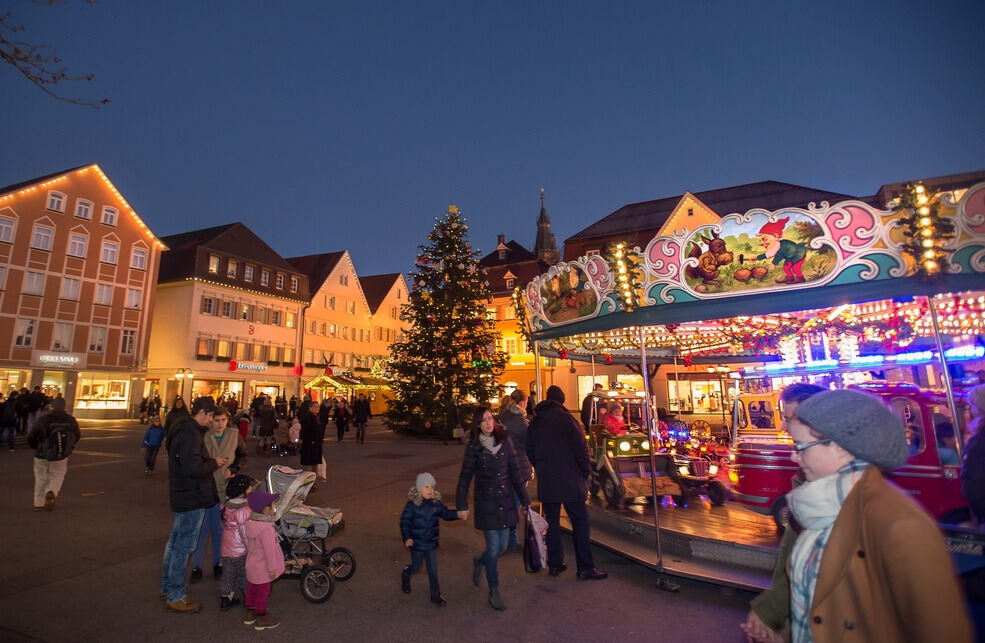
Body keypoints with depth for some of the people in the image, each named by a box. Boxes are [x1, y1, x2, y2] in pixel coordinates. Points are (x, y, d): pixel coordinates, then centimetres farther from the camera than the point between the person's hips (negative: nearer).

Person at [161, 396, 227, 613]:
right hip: (192, 498, -11)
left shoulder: (182, 428, 9)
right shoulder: (191, 434, -24)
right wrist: (214, 463, -15)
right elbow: (193, 468, -30)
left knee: (175, 541, 21)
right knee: (184, 545, 0)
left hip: (183, 495, 11)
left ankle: (167, 587, 36)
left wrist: (210, 462, 9)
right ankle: (176, 597, 12)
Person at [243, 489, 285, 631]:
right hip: (262, 569, -8)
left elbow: (248, 544, 8)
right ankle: (261, 619, 26)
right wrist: (272, 569, -17)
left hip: (251, 565, 8)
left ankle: (250, 614, 42)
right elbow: (269, 550, -27)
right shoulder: (266, 529, -33)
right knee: (262, 593, 10)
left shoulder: (250, 523, -6)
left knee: (251, 590, 24)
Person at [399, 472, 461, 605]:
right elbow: (404, 522, -14)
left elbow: (446, 514, 6)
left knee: (433, 570, 8)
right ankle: (405, 575, 51)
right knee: (416, 567, 17)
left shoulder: (436, 503, -6)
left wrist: (457, 514, -12)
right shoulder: (412, 504, -18)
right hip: (416, 543, -3)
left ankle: (436, 595, 23)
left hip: (432, 543, 3)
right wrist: (406, 538, -24)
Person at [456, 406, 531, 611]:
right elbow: (465, 477, -2)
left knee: (502, 547, 10)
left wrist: (525, 499, 4)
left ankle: (479, 561, 42)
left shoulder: (505, 442, -1)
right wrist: (462, 505, -4)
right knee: (494, 548, -1)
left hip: (506, 502, 3)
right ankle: (494, 592, 19)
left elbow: (515, 472, 4)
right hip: (485, 503, -3)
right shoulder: (474, 447, -7)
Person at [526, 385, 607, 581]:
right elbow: (581, 447, -13)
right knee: (579, 521, 3)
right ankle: (585, 568, 6)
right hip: (570, 480, -5)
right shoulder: (566, 418, -11)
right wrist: (585, 471, -1)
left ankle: (555, 564, 19)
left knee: (552, 521, 13)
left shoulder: (535, 421, 7)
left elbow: (530, 451, 13)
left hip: (546, 482, 5)